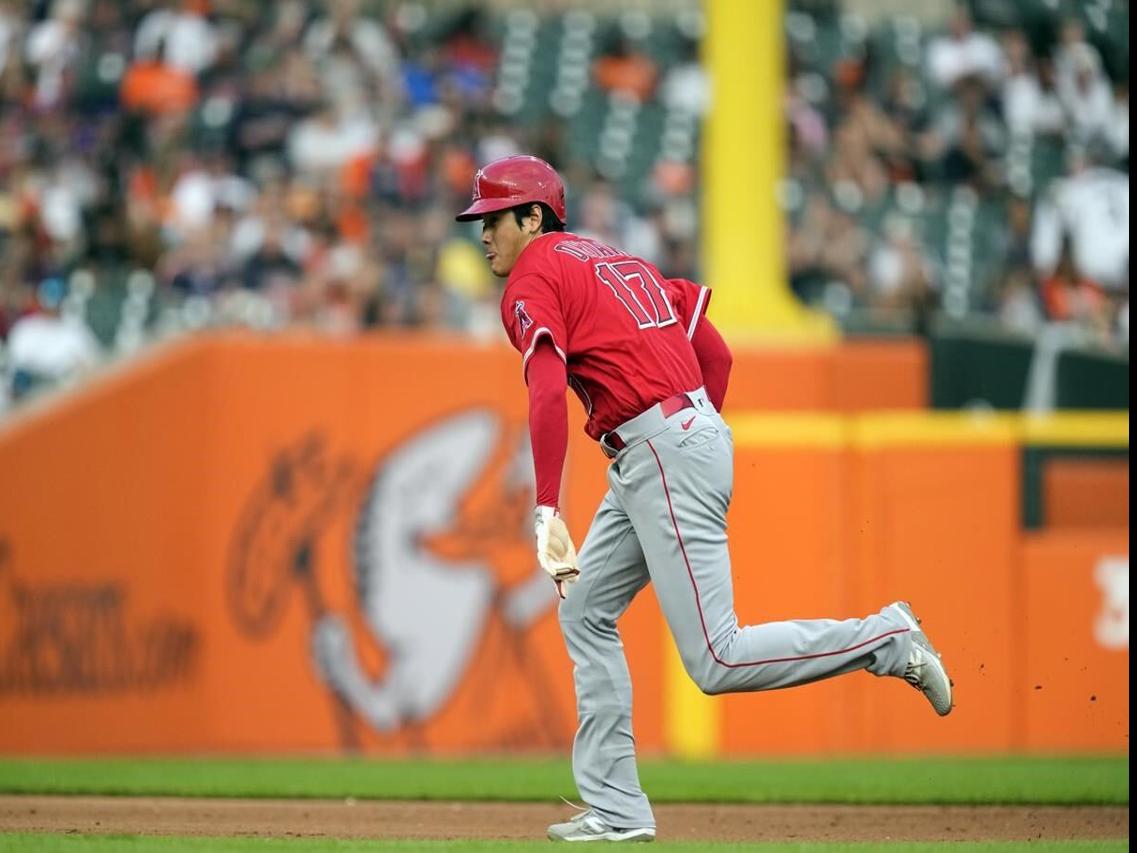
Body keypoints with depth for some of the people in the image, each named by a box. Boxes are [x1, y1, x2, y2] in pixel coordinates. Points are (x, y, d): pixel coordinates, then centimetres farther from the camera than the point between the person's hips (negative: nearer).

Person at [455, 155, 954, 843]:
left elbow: (548, 395, -20)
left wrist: (549, 513, -24)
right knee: (586, 612, 13)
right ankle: (616, 811, 11)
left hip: (661, 451, -10)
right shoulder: (619, 262, 22)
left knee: (717, 662, -10)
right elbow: (716, 354, 21)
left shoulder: (535, 280, -5)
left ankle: (885, 639, -8)